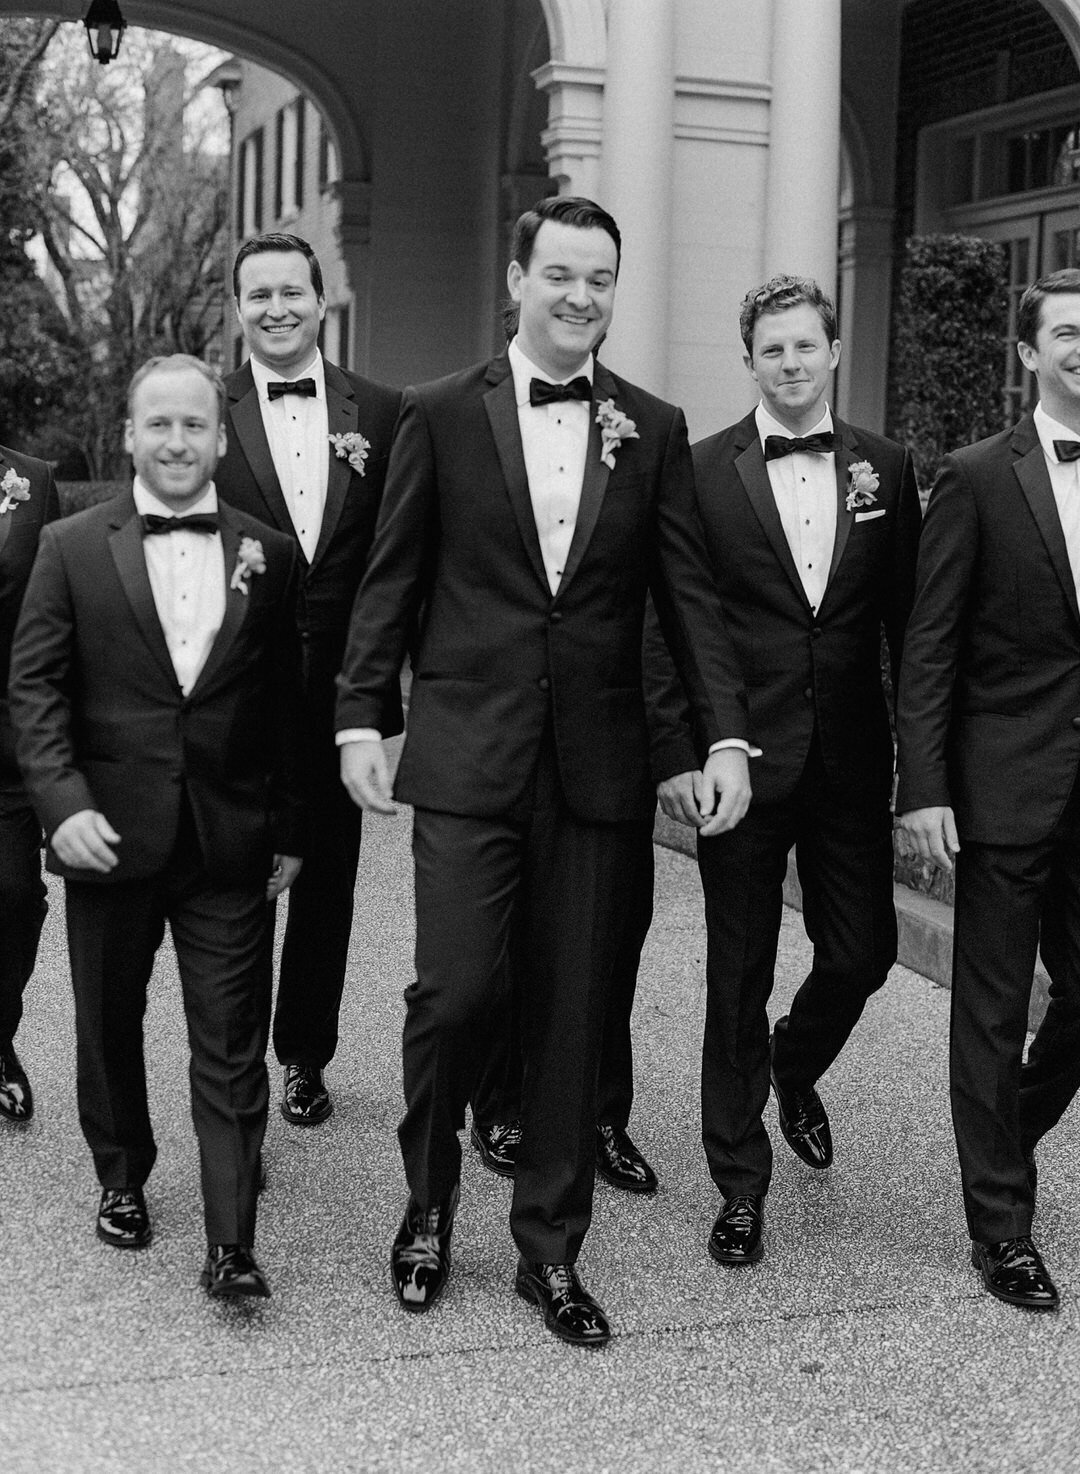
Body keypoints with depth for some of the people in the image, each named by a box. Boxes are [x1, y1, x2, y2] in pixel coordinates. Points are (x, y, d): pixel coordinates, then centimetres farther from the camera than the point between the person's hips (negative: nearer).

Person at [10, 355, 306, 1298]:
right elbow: (35, 685, -2)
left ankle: (232, 1243, 4)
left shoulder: (269, 555, 3)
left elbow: (287, 704, 6)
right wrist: (63, 803, -14)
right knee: (110, 1024, 16)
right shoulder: (73, 548, 1)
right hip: (111, 832, 1)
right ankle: (122, 1181, 37)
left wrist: (290, 828, 5)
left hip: (231, 839, 0)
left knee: (231, 1041, 0)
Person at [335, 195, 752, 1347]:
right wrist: (359, 720, -1)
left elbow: (687, 593, 7)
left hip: (595, 765, 2)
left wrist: (726, 736, -2)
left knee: (570, 1013, 7)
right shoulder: (441, 414, 3)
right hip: (467, 758, -2)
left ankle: (550, 1252, 22)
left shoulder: (654, 429, 7)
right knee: (453, 991, -6)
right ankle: (427, 1207, 22)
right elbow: (391, 580, 5)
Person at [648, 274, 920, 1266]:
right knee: (740, 976, 5)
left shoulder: (887, 469, 5)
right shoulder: (702, 472, -3)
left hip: (852, 762, 3)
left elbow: (908, 620, 6)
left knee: (862, 951, 6)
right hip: (740, 761, -2)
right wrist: (674, 753, -10)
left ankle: (795, 1072, 41)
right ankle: (740, 1185, 19)